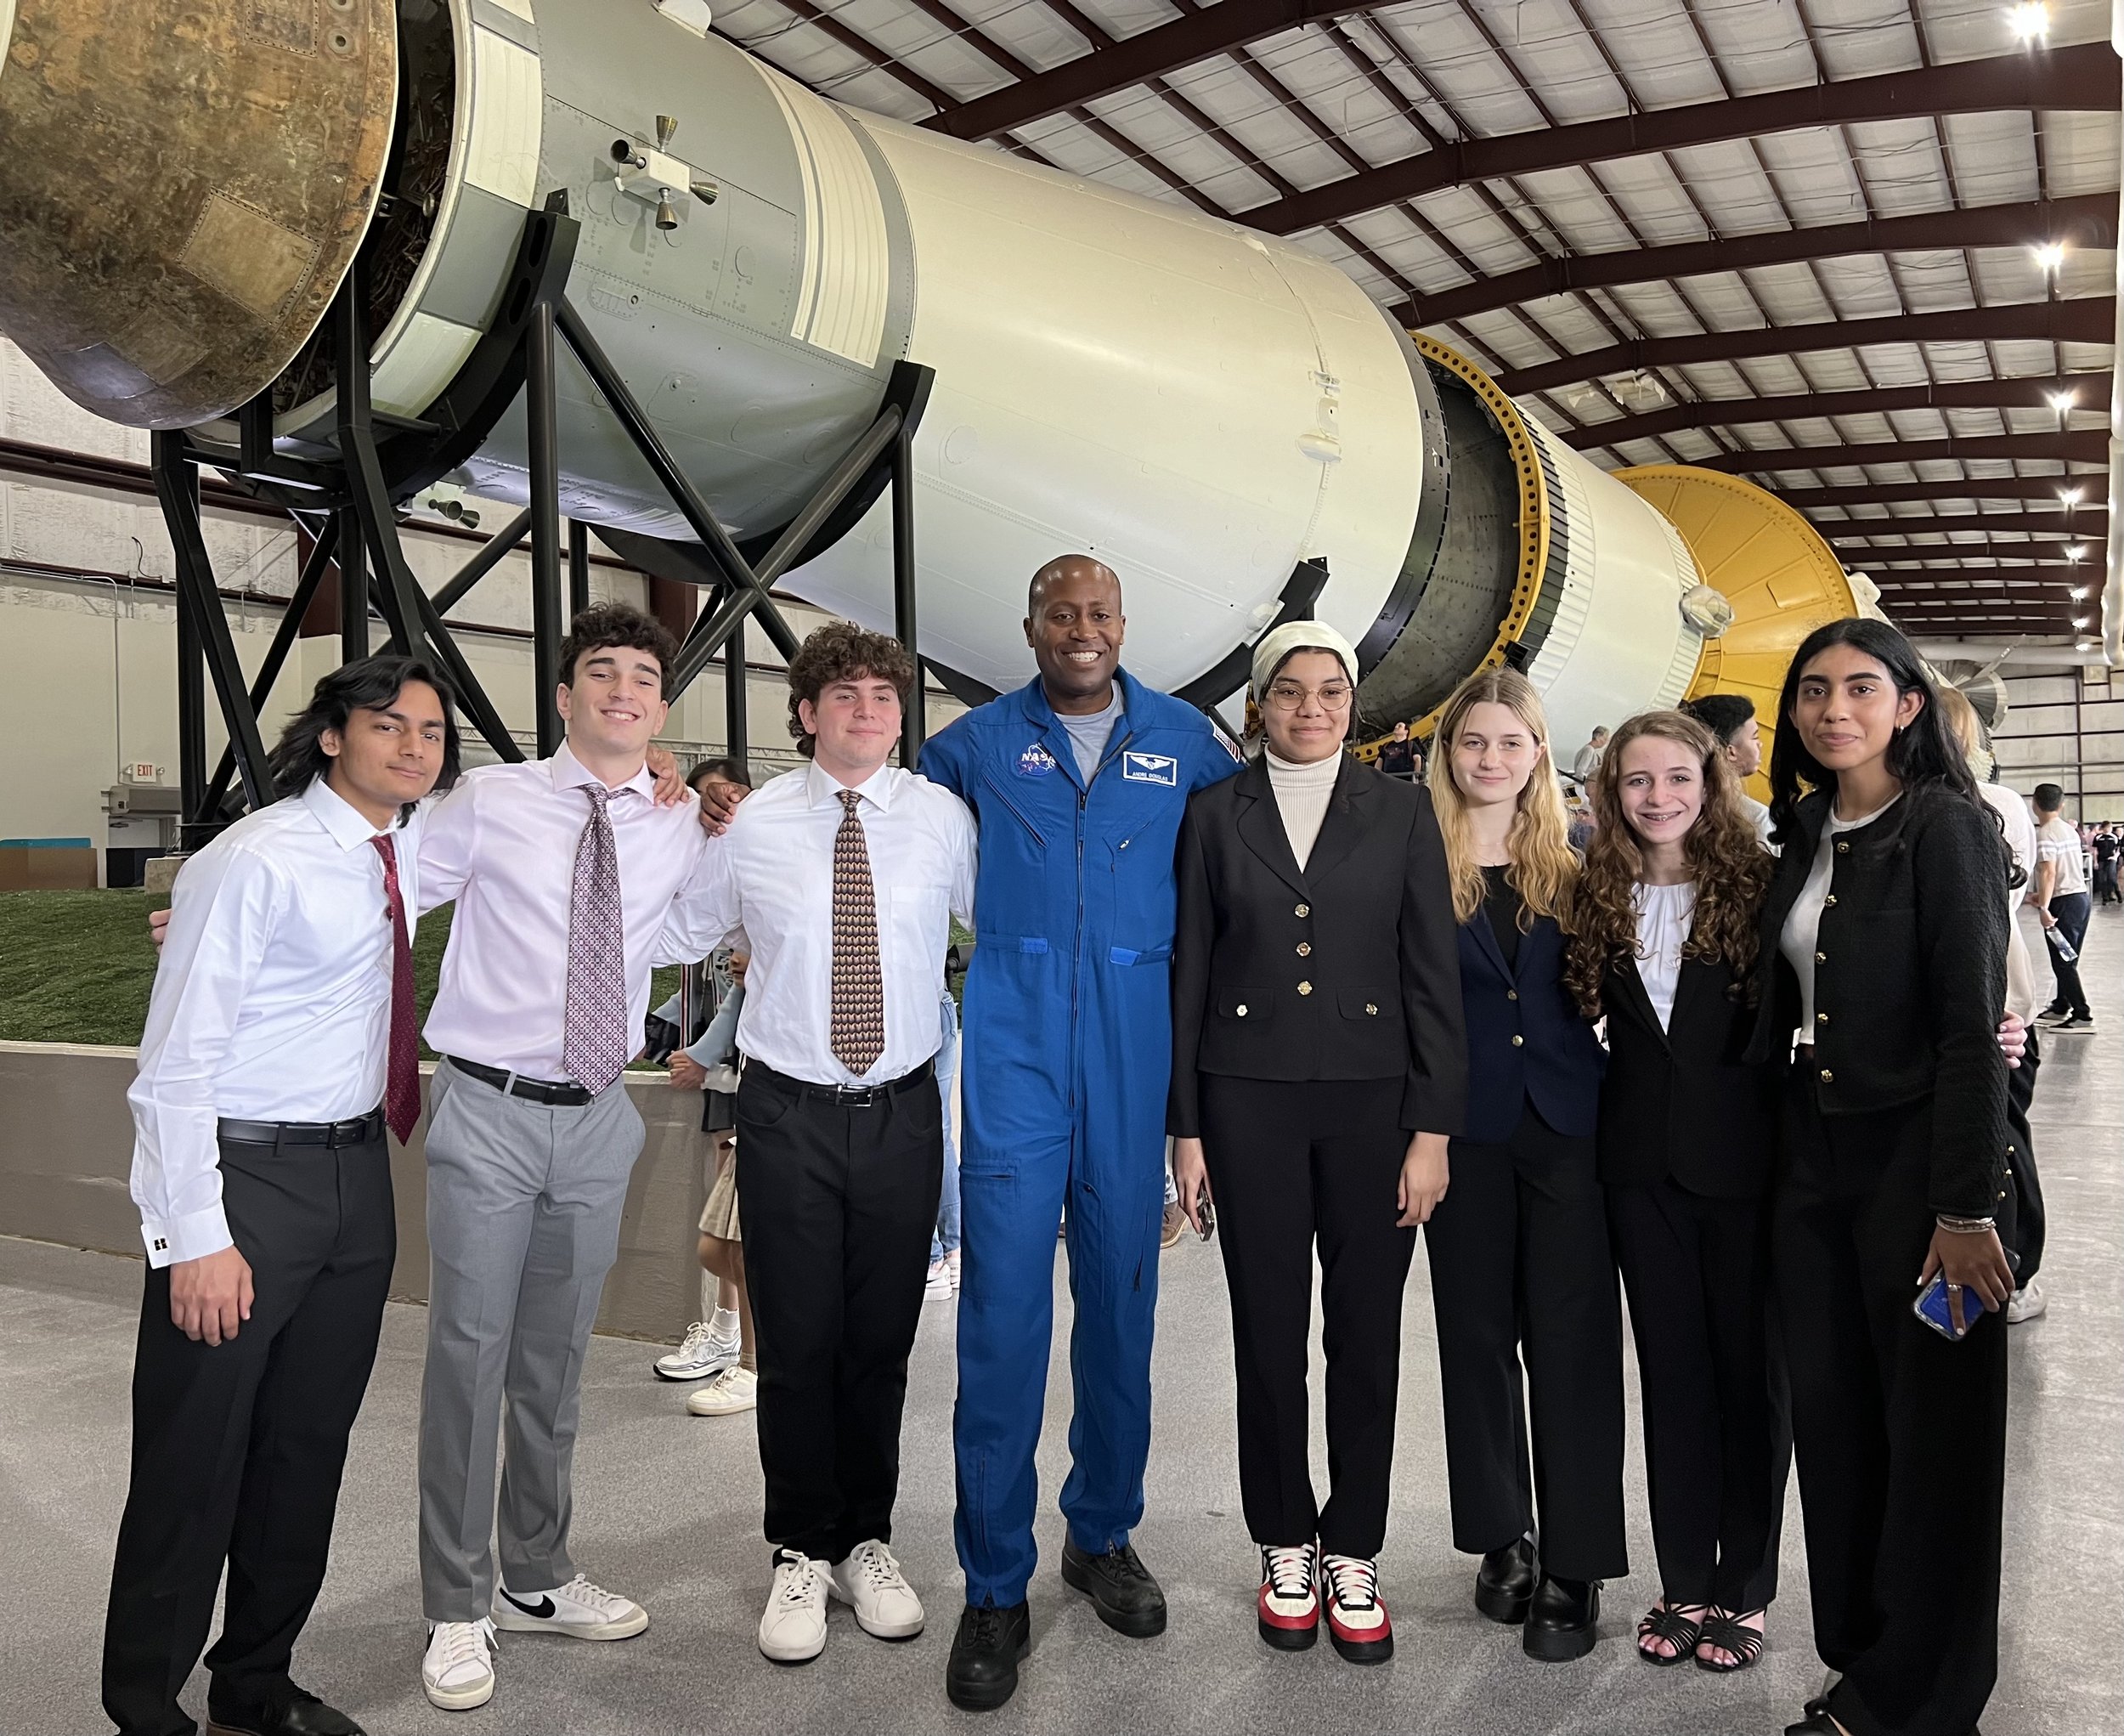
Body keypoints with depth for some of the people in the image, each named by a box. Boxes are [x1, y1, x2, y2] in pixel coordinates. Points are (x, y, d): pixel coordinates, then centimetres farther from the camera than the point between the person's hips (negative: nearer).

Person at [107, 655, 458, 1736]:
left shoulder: (416, 844, 4)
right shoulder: (253, 861, -15)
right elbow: (175, 1061, -16)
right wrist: (198, 1238, -18)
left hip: (358, 1172, 7)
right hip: (243, 1174, -7)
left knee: (309, 1447, 16)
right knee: (194, 1461, 3)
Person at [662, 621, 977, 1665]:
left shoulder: (942, 818, 0)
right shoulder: (751, 826, -3)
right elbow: (678, 933, 9)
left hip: (902, 1111, 1)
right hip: (788, 1113, -1)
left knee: (882, 1342, 13)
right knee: (797, 1343, 7)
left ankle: (865, 1542, 33)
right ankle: (800, 1553, 28)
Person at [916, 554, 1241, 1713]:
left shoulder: (1183, 739, 8)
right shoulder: (980, 740, 7)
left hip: (1135, 1052, 2)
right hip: (1014, 1049, -1)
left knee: (1122, 1300, 11)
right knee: (1003, 1309, -5)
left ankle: (1103, 1534, 30)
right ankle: (995, 1588, 9)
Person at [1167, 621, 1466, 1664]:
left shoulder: (1401, 812, 3)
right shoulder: (1215, 815, 3)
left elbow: (1434, 975, 1)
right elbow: (1190, 973, 4)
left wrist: (1433, 1129, -4)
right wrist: (1185, 1127, 2)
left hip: (1372, 1099, 0)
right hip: (1249, 1100, 0)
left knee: (1366, 1332, 7)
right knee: (1269, 1331, 8)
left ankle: (1353, 1552, 24)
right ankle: (1285, 1543, 27)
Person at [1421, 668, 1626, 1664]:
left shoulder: (1571, 868, 6)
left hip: (1567, 1121, 1)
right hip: (1466, 1125, -1)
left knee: (1572, 1337, 3)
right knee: (1478, 1333, 10)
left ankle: (1574, 1565, 15)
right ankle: (1501, 1540, 27)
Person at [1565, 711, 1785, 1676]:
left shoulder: (1758, 883, -5)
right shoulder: (1599, 896, 4)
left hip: (1745, 1157, -3)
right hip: (1643, 1164, 3)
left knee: (1749, 1369, 9)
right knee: (1670, 1371, 11)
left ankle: (1745, 1590, 24)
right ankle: (1684, 1584, 24)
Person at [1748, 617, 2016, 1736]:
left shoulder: (1948, 827, -10)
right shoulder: (1808, 835, 10)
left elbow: (1971, 1023, -15)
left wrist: (1964, 1206, -19)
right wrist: (1785, 1152, 6)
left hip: (1914, 1159, -6)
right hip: (1813, 1157, 7)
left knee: (1931, 1427, 5)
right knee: (1830, 1415, 12)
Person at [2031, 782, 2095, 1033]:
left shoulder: (2044, 833, -14)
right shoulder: (2070, 829, 13)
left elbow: (2049, 872, -24)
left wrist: (2044, 907, -26)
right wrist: (2043, 895, 31)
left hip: (2064, 902, -9)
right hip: (2082, 897, 9)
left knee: (2062, 962, -4)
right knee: (2069, 960, 16)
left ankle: (2083, 1016, -4)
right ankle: (2061, 1007, 26)